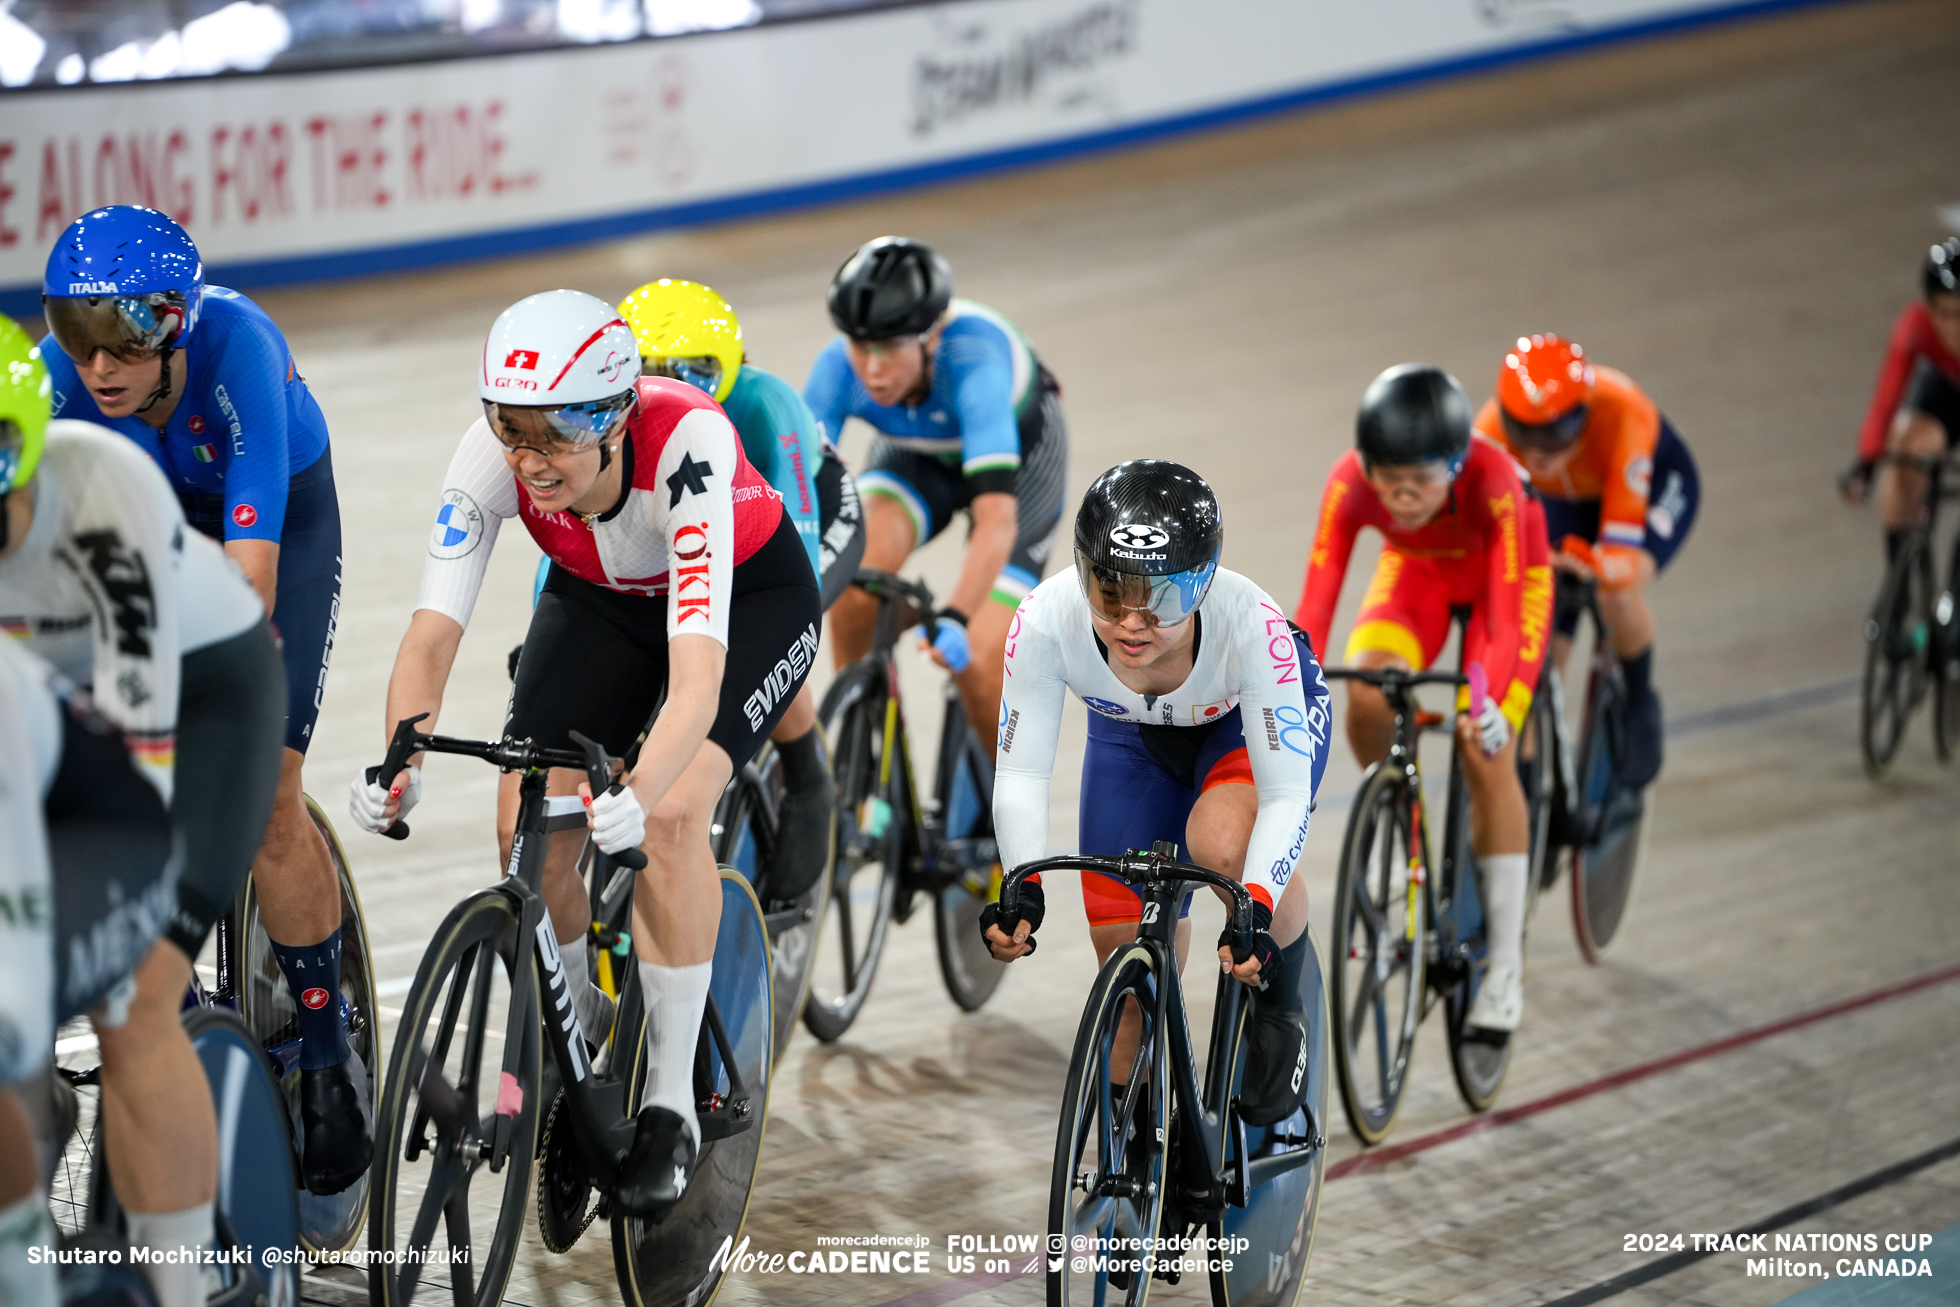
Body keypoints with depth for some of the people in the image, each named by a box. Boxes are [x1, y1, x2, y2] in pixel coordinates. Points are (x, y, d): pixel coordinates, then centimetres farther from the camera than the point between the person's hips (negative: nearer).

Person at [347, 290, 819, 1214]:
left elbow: (697, 675, -48)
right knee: (527, 825, -15)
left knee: (666, 816, -27)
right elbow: (432, 630, -32)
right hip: (600, 600, 4)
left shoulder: (684, 445, -41)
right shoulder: (493, 453, -30)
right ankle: (578, 1026, 15)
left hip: (748, 596, -4)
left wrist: (638, 796, -65)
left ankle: (671, 1102, -13)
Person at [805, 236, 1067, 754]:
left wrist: (954, 619, -64)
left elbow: (996, 520, -51)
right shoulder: (839, 367, -32)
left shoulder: (972, 363, -42)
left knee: (976, 664, -15)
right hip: (917, 454, 3)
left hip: (1019, 451, -3)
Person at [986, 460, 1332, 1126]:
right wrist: (1023, 887, -44)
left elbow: (1286, 794, -37)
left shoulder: (1250, 623, -41)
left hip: (1252, 720, -3)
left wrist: (1255, 909, -51)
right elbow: (1020, 773, -27)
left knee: (1221, 842, -36)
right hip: (1132, 735, 3)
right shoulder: (1046, 619, -36)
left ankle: (1282, 1006, -6)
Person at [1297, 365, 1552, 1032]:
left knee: (1485, 752, -15)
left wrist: (1489, 705, -57)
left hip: (1501, 571, -3)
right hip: (1416, 570, 3)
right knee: (1367, 698, -25)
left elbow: (1507, 614, -43)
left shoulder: (1491, 480, -41)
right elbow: (1316, 601, -36)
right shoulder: (1351, 482, -34)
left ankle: (1505, 965, -5)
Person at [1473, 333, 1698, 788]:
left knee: (1616, 595, -32)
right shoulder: (1494, 427, -35)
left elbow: (1622, 553, -46)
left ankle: (1639, 703, -3)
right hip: (1567, 501, 3)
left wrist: (1593, 566, -67)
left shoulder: (1621, 414, -43)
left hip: (1653, 483, -3)